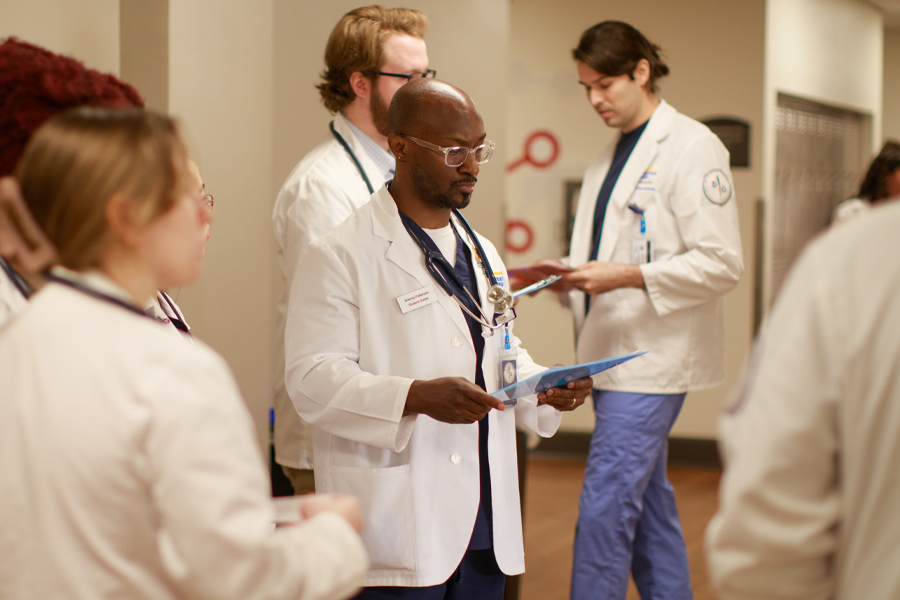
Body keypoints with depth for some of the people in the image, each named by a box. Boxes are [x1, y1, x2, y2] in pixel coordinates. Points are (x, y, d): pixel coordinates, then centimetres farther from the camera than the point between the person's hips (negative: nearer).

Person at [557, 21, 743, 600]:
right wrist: (576, 277, 5)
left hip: (653, 354, -9)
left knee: (605, 505, -11)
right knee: (648, 504, 14)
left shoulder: (692, 146, -9)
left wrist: (625, 276, -20)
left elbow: (722, 264, -16)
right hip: (615, 351, 9)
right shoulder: (613, 156, 17)